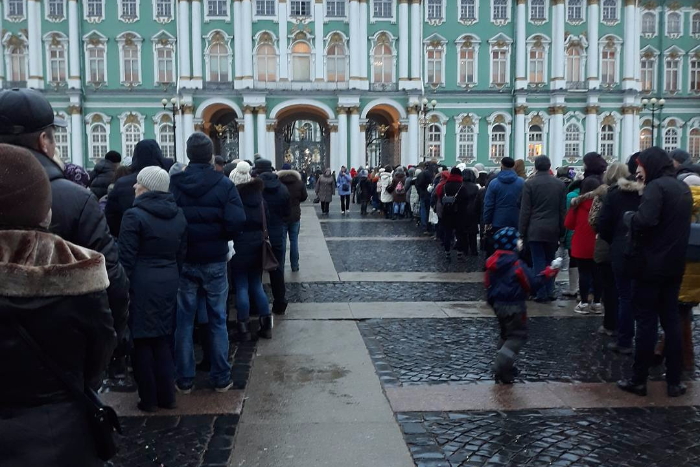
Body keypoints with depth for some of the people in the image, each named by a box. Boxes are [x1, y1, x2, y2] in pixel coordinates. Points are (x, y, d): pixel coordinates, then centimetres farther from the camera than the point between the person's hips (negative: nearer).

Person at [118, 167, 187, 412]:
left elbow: (126, 258, -13)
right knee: (163, 339, 15)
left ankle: (148, 399, 14)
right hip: (169, 282, 6)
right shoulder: (178, 215, 7)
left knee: (142, 341, 6)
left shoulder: (134, 216, -12)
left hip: (142, 284, -6)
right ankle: (166, 396, 21)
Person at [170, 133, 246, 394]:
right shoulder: (224, 184, -9)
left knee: (183, 321, 11)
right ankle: (221, 379, 17)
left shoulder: (174, 184, -6)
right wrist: (221, 238, 3)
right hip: (215, 261, -1)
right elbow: (237, 221, -16)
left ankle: (184, 380, 17)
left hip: (184, 261, 1)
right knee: (217, 320, 10)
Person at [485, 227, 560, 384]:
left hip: (498, 304, 8)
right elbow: (533, 284, -15)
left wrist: (493, 302, 24)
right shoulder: (516, 265, -19)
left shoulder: (492, 262, 3)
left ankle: (504, 366, 25)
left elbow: (489, 284, 10)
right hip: (514, 307, -8)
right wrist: (551, 271, -10)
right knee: (517, 336, 1)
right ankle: (501, 368, -9)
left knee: (506, 334, 21)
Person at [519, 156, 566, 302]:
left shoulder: (529, 184, -7)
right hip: (553, 230, 3)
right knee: (550, 261, 13)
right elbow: (563, 210, 6)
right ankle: (550, 292, 16)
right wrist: (561, 230, 12)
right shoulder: (559, 184, 3)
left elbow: (525, 210, -7)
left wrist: (522, 231, -1)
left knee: (539, 262, 1)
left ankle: (541, 294, 2)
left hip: (535, 230, -3)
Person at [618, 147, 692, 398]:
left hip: (651, 264, -8)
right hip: (674, 264, 8)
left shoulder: (656, 186, -15)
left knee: (646, 322, -1)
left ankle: (638, 380, 7)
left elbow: (645, 220, -28)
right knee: (671, 320, 12)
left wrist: (628, 216, -10)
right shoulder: (683, 187, 13)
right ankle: (674, 381, 16)